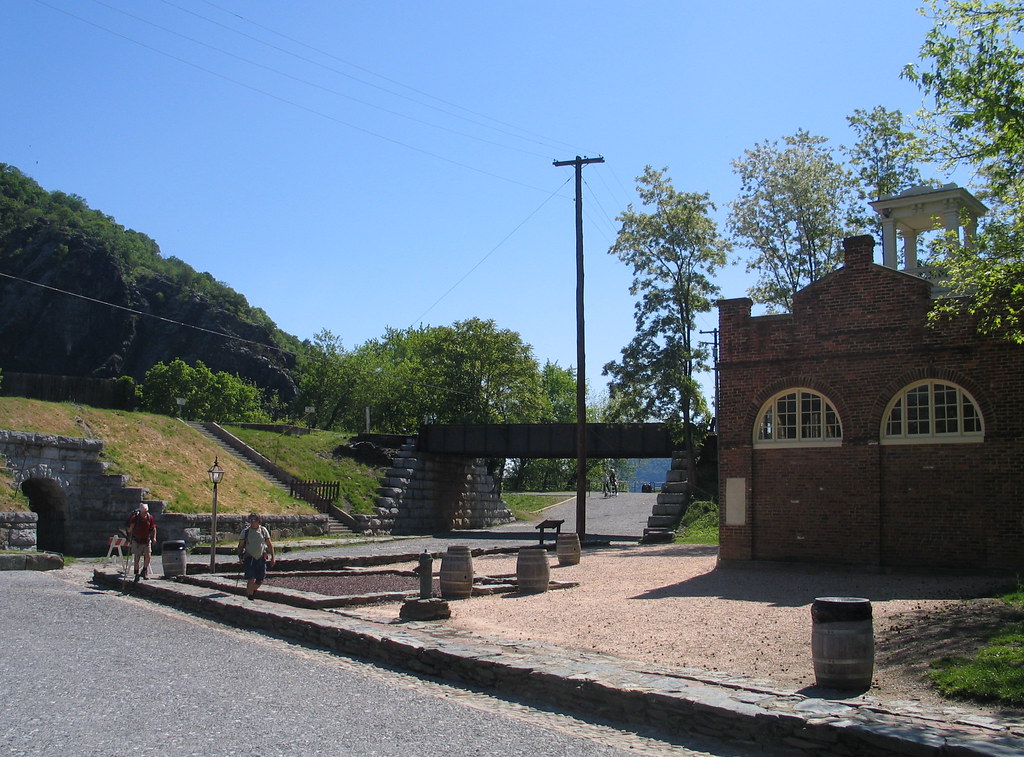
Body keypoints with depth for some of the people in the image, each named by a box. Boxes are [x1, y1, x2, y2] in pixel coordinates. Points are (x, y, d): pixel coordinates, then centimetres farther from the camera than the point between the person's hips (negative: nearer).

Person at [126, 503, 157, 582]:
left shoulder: (150, 518, -2)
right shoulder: (135, 518, -7)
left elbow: (153, 529, 4)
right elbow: (129, 530, -2)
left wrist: (154, 538, -9)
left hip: (147, 541, 1)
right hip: (137, 541, -1)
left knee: (148, 556, -9)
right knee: (137, 559, 1)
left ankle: (145, 571, 15)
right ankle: (136, 575, 12)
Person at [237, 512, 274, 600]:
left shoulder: (263, 530, 5)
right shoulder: (245, 531, 0)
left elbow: (270, 544, 10)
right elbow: (240, 545, 5)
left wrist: (272, 557, 6)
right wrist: (240, 557, -4)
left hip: (261, 558, 3)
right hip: (249, 558, -2)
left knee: (261, 580, 4)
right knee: (251, 579, -11)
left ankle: (252, 591, 31)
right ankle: (250, 596, 1)